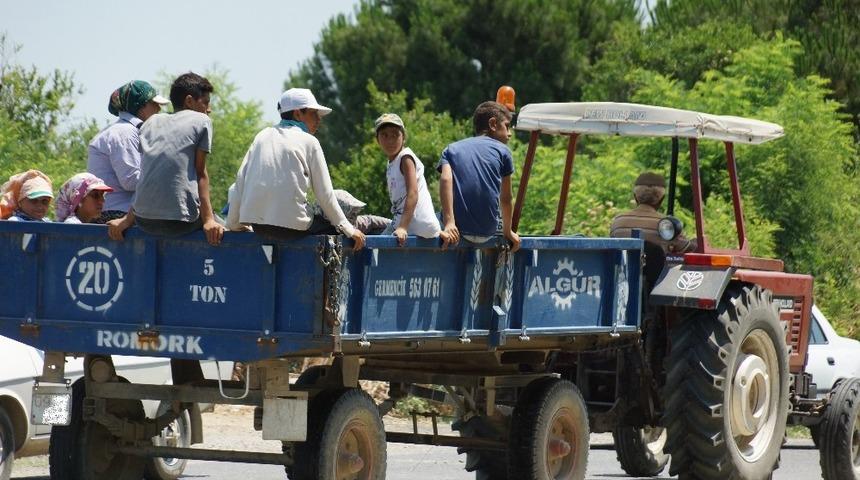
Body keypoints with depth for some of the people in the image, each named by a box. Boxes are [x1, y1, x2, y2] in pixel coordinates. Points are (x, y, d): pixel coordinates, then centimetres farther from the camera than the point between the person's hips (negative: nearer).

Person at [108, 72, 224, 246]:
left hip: (143, 221, 6)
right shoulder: (201, 121, 6)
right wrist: (208, 220, -3)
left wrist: (128, 219, 17)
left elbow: (144, 176, 17)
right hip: (180, 222, -6)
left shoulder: (152, 122, 19)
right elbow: (201, 174, 0)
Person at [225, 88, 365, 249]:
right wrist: (348, 229, 9)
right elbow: (324, 193, 2)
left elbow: (240, 179, 12)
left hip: (257, 224, 6)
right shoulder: (309, 142, 4)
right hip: (291, 225, -6)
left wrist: (233, 225, 19)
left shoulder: (263, 136, 16)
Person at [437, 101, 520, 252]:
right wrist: (507, 232, 23)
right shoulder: (502, 151, 8)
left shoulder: (451, 149, 13)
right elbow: (506, 198, 8)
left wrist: (449, 223, -16)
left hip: (457, 229, 0)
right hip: (488, 231, 0)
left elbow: (445, 180, -8)